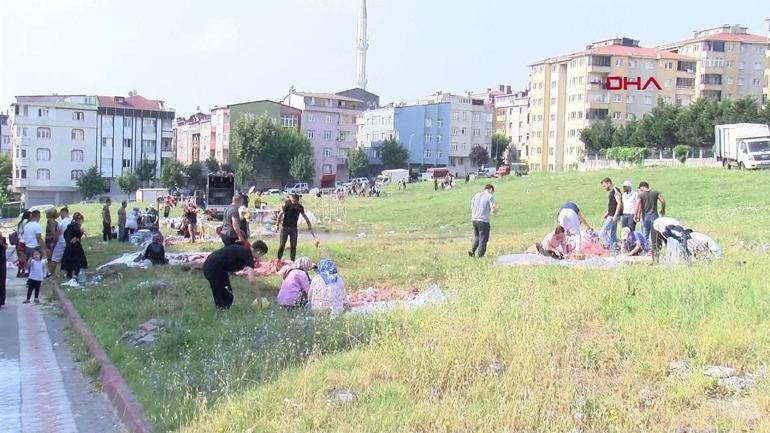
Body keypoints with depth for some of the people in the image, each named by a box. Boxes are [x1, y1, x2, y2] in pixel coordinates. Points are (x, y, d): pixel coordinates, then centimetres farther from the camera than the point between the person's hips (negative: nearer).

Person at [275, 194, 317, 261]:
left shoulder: (300, 207, -4)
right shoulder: (287, 205, -13)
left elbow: (304, 216, 11)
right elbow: (280, 214, -6)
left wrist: (309, 225, 13)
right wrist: (277, 224, -5)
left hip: (294, 228, 3)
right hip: (285, 227, -3)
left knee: (293, 245, 4)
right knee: (282, 244, -2)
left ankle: (292, 260, 13)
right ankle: (279, 259, 8)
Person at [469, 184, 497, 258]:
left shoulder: (476, 195, 14)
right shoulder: (490, 196, -4)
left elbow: (471, 208, 16)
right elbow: (493, 210, -11)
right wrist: (496, 209, 9)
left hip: (474, 219, 6)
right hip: (483, 221, -6)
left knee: (476, 237, 22)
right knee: (483, 239, 2)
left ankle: (472, 250, 6)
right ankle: (480, 256, 2)